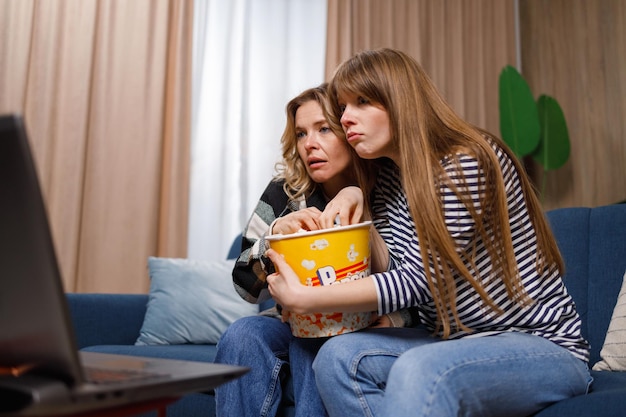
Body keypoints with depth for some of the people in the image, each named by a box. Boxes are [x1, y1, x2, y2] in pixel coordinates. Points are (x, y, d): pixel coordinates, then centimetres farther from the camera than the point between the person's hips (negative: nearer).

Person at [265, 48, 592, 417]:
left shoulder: (470, 164, -19)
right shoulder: (388, 175, 8)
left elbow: (418, 279, -22)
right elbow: (393, 268, 13)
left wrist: (305, 298, -20)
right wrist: (356, 198, -3)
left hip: (541, 345, -7)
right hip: (453, 341, 8)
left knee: (418, 371, -36)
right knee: (338, 355, -15)